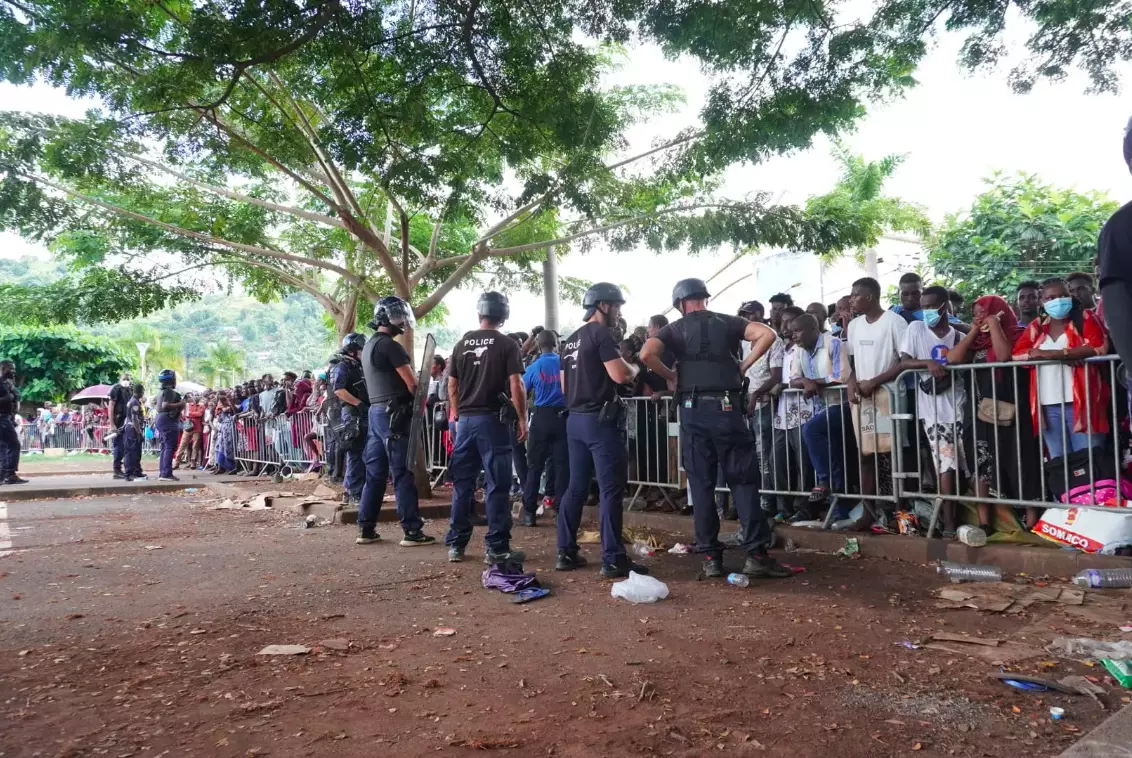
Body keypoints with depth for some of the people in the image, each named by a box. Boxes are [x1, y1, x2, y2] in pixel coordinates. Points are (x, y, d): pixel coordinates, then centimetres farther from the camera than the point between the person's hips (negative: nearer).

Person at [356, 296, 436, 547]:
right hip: (393, 414, -9)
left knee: (375, 473, 12)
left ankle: (366, 529, 16)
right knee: (403, 474, -5)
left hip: (375, 412, 9)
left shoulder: (368, 346, 18)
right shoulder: (390, 345, -12)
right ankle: (411, 531, -1)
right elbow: (412, 383, -13)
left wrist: (414, 397, 11)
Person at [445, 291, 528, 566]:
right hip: (493, 419, -5)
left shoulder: (462, 344, 9)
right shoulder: (507, 345, -5)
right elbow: (516, 386, -11)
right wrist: (522, 419, -2)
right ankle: (496, 548, 4)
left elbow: (452, 386, 11)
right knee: (497, 485, 1)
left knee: (462, 484, 11)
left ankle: (456, 544, 16)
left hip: (465, 420, 5)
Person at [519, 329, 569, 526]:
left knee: (534, 465, 4)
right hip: (563, 417, 1)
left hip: (541, 417, -1)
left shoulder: (534, 367, -2)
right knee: (563, 465, 4)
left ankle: (529, 512, 3)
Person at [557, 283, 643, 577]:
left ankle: (566, 553, 15)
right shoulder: (602, 334, -10)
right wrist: (635, 367, -1)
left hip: (575, 418, 9)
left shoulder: (571, 340, 18)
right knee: (610, 489, -5)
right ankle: (613, 559, -4)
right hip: (600, 419, -9)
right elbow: (621, 375, -21)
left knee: (576, 487, 12)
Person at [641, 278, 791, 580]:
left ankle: (711, 556, 8)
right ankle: (756, 554, -1)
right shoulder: (727, 322, 9)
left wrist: (671, 376, 4)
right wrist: (743, 366, 3)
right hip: (726, 407, 0)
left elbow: (647, 354, -11)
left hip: (693, 410, 0)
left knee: (701, 484, 6)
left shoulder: (675, 329, 7)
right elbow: (767, 334, -5)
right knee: (743, 479, 3)